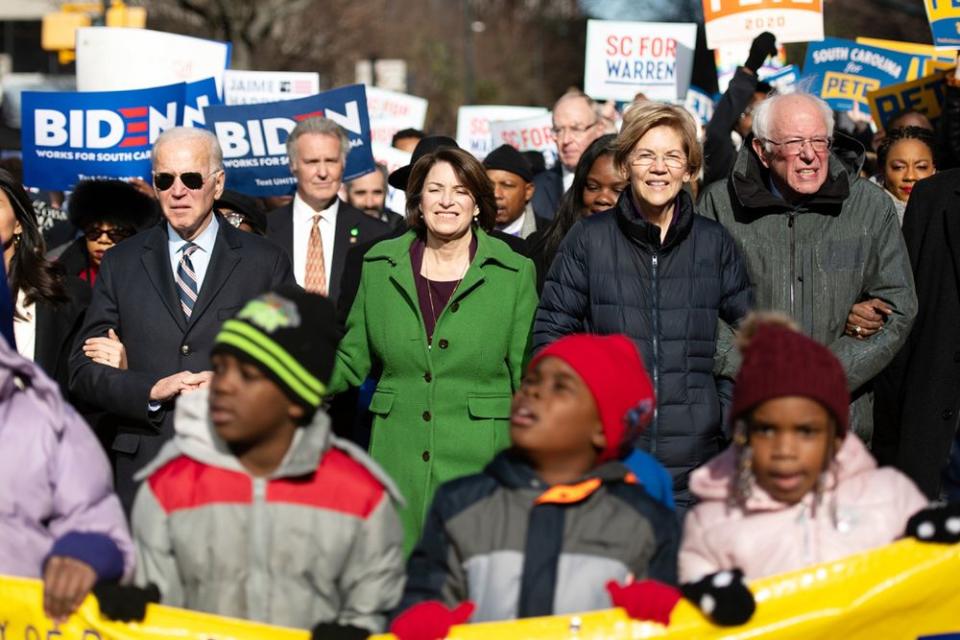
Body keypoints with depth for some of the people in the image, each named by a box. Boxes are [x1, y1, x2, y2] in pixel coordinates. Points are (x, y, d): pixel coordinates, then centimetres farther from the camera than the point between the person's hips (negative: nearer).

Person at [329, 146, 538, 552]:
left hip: (480, 466, -2)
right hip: (398, 466, 2)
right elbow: (350, 361, 12)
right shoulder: (379, 267, 8)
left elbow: (530, 380, 3)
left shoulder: (514, 274, 2)